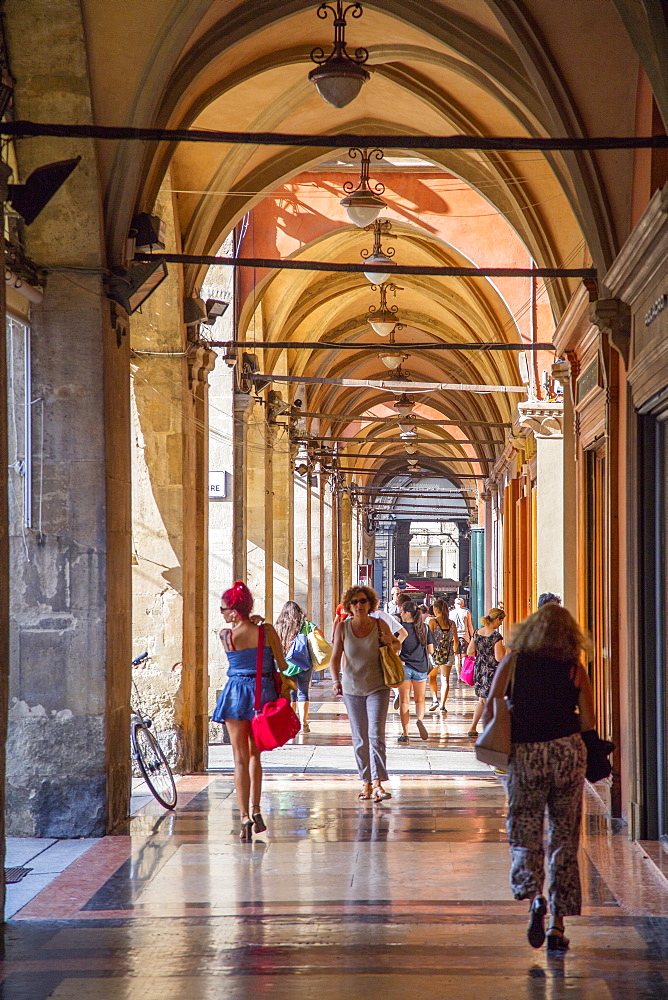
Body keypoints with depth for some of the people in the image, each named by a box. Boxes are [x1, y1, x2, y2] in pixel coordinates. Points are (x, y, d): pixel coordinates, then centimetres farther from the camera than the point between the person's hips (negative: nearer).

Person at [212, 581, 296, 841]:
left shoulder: (225, 635, -8)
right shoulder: (267, 631, -6)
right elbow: (282, 667, -1)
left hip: (236, 695, -2)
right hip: (264, 693, 2)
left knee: (241, 759, 3)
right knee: (255, 755, 18)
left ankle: (245, 818, -5)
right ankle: (255, 810, 10)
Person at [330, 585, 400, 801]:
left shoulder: (379, 625, -4)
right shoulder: (343, 627, -3)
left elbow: (397, 644, 13)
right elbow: (335, 657, -5)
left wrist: (390, 643, -11)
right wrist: (336, 680, -20)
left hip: (378, 688, -2)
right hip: (352, 688, 2)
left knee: (376, 735, -13)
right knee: (359, 739, 7)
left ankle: (378, 783, -18)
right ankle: (366, 783, 16)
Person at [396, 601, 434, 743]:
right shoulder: (425, 627, 1)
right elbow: (430, 650, 2)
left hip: (404, 666, -2)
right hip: (421, 667, 2)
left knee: (404, 701, 6)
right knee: (420, 699, 15)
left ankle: (405, 734, 4)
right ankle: (420, 719, -15)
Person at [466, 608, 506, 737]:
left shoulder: (477, 633, 2)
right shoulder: (496, 636, -17)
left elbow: (469, 652, 6)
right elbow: (499, 658, -20)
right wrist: (503, 650, -1)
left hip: (479, 671, 6)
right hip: (492, 671, -6)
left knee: (482, 701, 20)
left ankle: (473, 728, 20)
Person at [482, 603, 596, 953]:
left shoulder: (513, 661, 1)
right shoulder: (575, 669, 2)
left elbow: (488, 715, -3)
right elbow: (588, 724, 1)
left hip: (523, 755, -1)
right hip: (567, 753, 1)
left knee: (524, 835, 9)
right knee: (564, 838, 9)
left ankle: (533, 898, -17)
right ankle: (558, 924, 9)